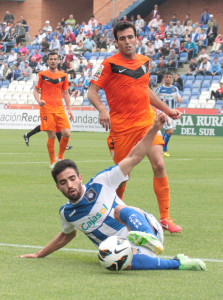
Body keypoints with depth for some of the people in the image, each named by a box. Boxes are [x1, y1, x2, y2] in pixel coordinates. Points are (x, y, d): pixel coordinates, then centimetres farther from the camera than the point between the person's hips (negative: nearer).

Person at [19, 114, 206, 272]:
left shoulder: (100, 183, -1)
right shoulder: (66, 213, 11)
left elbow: (133, 158, 0)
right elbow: (67, 235, 34)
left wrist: (154, 129, -8)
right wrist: (39, 255, 39)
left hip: (148, 228, -2)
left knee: (120, 209, -35)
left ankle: (148, 239, -63)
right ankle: (177, 264, -37)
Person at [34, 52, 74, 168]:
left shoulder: (63, 76, 13)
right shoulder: (42, 75, 5)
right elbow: (36, 90, 8)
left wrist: (69, 109, 11)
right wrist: (39, 100, -12)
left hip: (60, 109, 3)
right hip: (46, 109, -3)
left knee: (66, 133, -9)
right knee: (51, 136, -8)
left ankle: (60, 157, 13)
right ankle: (52, 162, 5)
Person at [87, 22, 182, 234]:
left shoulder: (144, 61, 10)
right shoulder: (110, 64, -6)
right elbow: (92, 92, -8)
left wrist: (166, 109, 26)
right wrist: (102, 109, -26)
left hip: (147, 121, 4)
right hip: (121, 126, -4)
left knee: (159, 165, -11)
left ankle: (165, 217, -5)